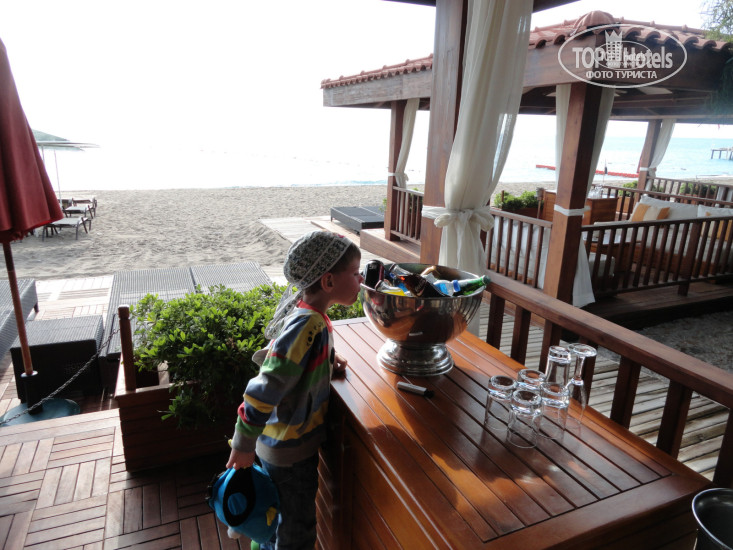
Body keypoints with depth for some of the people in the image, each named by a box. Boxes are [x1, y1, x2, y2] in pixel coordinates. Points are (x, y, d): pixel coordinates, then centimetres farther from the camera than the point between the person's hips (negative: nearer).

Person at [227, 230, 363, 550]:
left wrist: (325, 362, 0)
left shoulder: (308, 314, -2)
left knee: (277, 521, 30)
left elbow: (283, 357, 14)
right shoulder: (307, 325, -31)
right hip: (291, 450, -8)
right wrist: (243, 446, -22)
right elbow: (267, 387, -31)